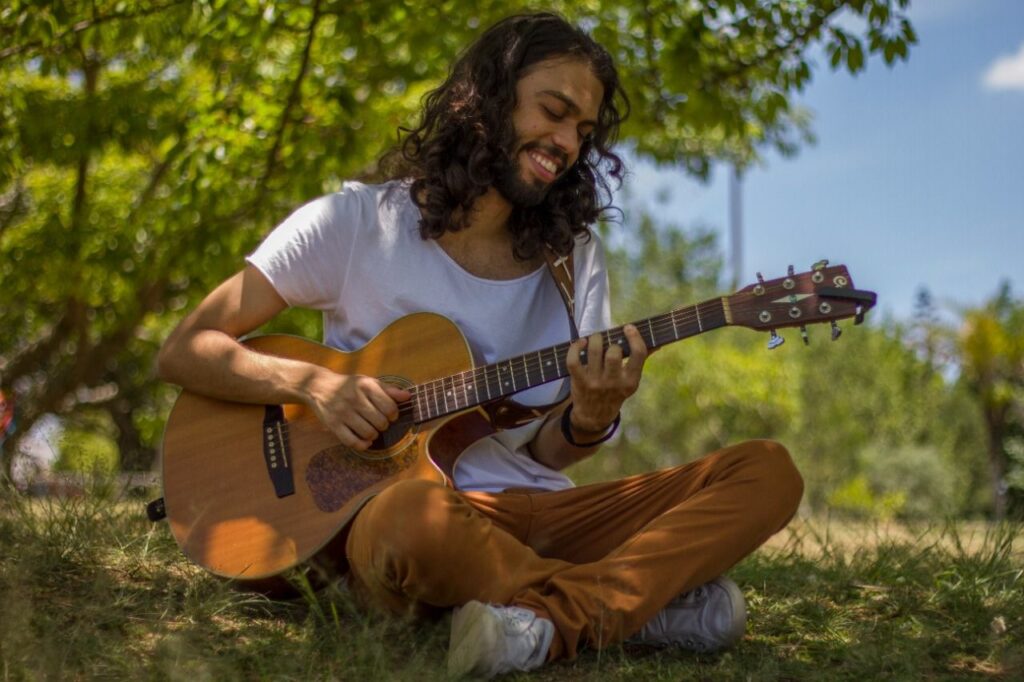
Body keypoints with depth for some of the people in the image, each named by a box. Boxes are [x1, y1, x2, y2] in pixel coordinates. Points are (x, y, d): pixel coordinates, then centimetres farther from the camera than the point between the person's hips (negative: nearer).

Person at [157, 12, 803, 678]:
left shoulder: (576, 259, 10)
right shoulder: (356, 222, 0)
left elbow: (545, 455, 8)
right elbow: (185, 350, 0)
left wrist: (590, 420, -16)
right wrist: (314, 384, -17)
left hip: (536, 510, 5)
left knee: (768, 471, -14)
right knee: (411, 517, -42)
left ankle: (555, 618, -32)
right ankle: (652, 595, -23)